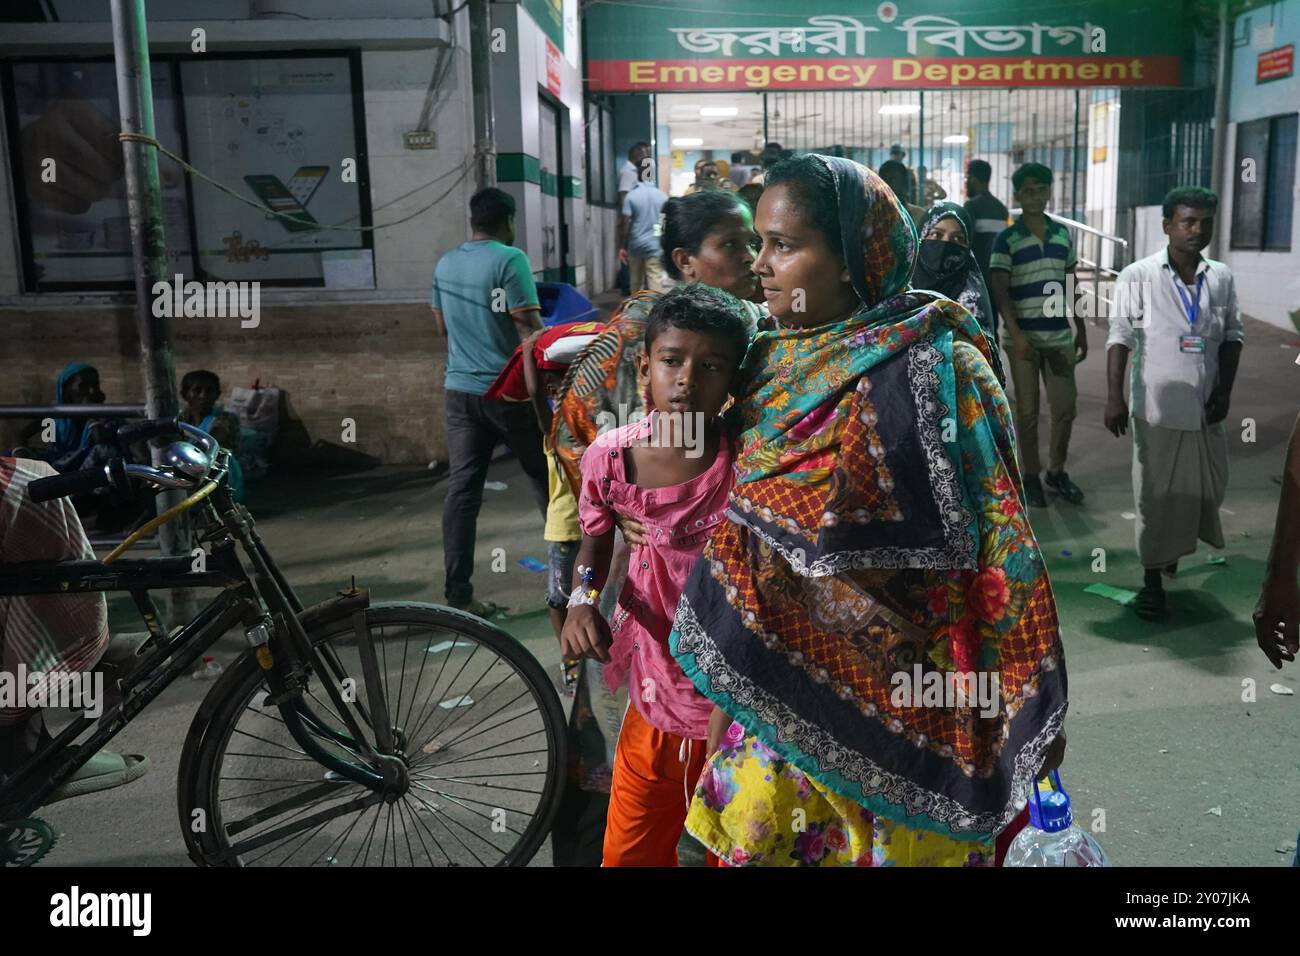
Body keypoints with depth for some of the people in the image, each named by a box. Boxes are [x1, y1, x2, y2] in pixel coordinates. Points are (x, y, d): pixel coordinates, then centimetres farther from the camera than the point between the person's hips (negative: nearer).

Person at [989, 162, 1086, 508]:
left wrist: (1081, 332, 13)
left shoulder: (1063, 235, 8)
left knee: (1065, 407, 7)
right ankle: (1030, 477, 16)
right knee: (1027, 411, 4)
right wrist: (1016, 334, -20)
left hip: (1060, 336, 4)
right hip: (1023, 337, -4)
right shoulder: (1006, 239, -6)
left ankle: (1056, 472, 24)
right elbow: (1000, 292, -11)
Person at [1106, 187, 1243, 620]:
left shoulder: (1222, 277, 3)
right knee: (1155, 495, 3)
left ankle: (1172, 546, 42)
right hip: (1157, 405, -4)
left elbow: (1233, 335, 10)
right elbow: (1121, 338, -10)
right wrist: (1114, 397, -14)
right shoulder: (1138, 276, -10)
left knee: (1208, 487, 15)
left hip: (1206, 406, 5)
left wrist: (1225, 390, 1)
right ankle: (1152, 579, 15)